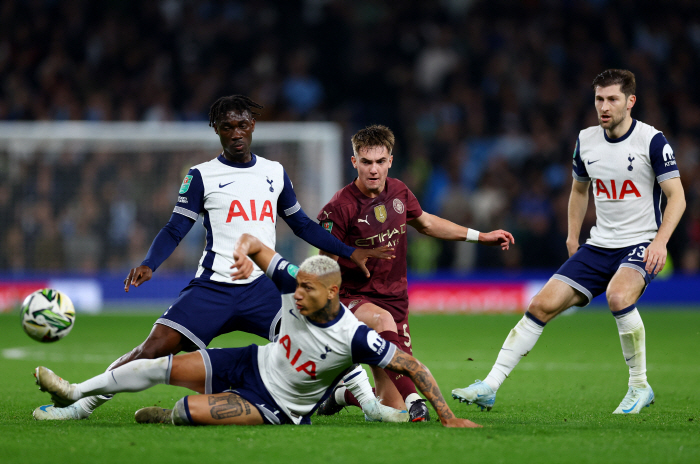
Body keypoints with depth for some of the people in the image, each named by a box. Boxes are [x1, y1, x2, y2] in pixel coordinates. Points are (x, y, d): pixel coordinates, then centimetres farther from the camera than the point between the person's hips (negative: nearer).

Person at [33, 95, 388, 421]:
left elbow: (302, 225, 25)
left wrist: (349, 253, 21)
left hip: (262, 287, 2)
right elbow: (175, 230, 1)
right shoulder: (202, 176, 4)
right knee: (155, 348, -16)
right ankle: (83, 403, -4)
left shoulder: (275, 173, 14)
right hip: (213, 286, -2)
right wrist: (149, 265, -17)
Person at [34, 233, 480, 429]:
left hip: (279, 407, -5)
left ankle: (172, 416, 15)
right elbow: (253, 240, -2)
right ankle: (76, 393, 14)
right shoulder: (293, 285, -16)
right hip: (253, 363, 5)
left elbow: (410, 364, -26)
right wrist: (243, 251, -25)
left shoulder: (354, 337, -31)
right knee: (168, 366, -3)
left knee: (195, 410, -25)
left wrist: (447, 415, -29)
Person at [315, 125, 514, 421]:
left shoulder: (398, 192, 2)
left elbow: (425, 223, 23)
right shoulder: (340, 208, -16)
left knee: (392, 408, -2)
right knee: (383, 319, -43)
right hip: (352, 300, -5)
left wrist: (480, 237, 25)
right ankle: (411, 398, -44)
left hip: (394, 300, 5)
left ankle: (344, 393, 28)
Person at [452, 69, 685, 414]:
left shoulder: (651, 140, -11)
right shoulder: (586, 141, 5)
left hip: (640, 246, -5)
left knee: (618, 296, -35)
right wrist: (573, 236, 16)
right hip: (599, 244, 5)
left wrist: (660, 241, -23)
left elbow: (676, 197, -11)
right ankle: (489, 387, -3)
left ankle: (639, 387, -15)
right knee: (543, 305, -7)